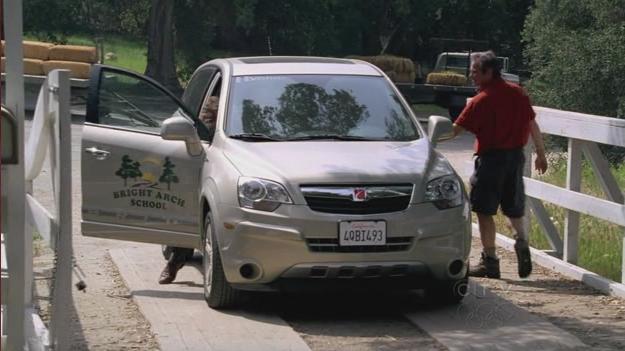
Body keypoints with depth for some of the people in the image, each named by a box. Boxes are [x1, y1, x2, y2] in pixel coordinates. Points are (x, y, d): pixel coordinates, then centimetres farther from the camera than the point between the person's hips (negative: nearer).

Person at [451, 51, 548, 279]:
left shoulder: (481, 100, -12)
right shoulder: (517, 93, 5)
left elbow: (456, 130, -13)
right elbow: (532, 125, 11)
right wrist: (541, 154, 20)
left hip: (491, 158, -6)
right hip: (516, 156, 6)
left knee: (484, 211, 1)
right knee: (513, 208, 20)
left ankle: (490, 261, 0)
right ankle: (522, 240, -4)